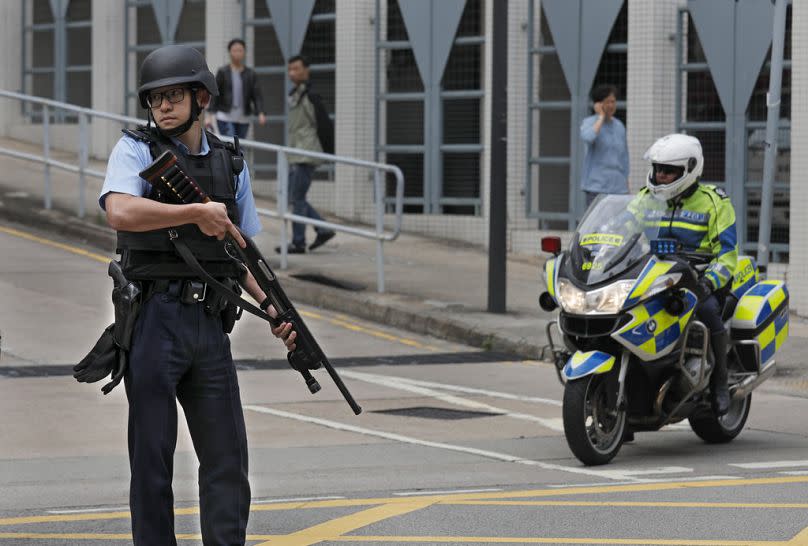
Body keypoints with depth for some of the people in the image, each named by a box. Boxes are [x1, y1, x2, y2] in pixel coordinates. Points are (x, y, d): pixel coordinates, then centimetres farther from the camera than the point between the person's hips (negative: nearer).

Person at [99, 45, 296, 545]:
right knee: (153, 455, 0)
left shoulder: (230, 164, 13)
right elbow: (121, 212, -22)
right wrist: (197, 213, -19)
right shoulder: (136, 151, -1)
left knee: (227, 456, 4)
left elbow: (241, 252, 18)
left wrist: (273, 308, 4)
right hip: (153, 319, -4)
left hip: (210, 324, 4)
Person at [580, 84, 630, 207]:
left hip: (618, 186, 5)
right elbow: (587, 137, -26)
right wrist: (601, 117, -13)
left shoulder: (619, 126, 15)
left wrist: (627, 187, 18)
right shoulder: (589, 122, -1)